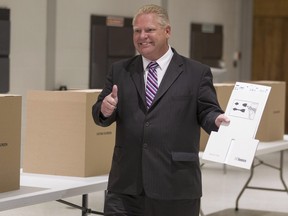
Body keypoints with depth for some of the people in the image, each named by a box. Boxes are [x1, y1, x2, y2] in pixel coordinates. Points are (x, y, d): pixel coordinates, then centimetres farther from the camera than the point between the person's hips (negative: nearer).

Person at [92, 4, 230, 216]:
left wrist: (218, 119, -24)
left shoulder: (196, 72, 3)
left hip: (175, 185, -2)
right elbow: (100, 115, 9)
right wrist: (106, 109, -15)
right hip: (126, 185, 2)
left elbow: (206, 112, 0)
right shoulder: (120, 71, 11)